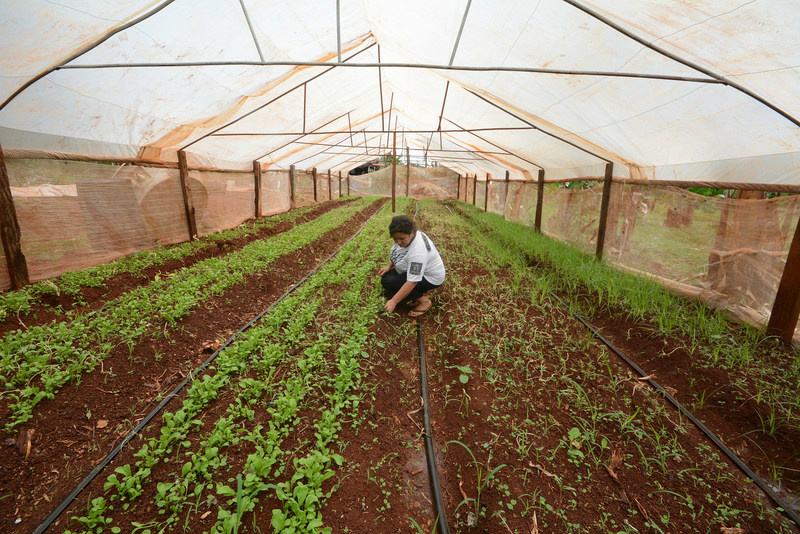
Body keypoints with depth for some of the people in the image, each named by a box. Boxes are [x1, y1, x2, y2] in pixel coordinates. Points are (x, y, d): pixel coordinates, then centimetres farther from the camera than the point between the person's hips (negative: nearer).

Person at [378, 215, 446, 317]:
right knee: (386, 277, -3)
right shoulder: (403, 236, -10)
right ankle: (420, 291, 8)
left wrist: (394, 301, -34)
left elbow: (412, 282, -36)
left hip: (431, 277, -9)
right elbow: (395, 252, 12)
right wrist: (388, 267, 1)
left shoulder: (418, 250, -36)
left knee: (388, 282, -21)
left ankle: (424, 301, -7)